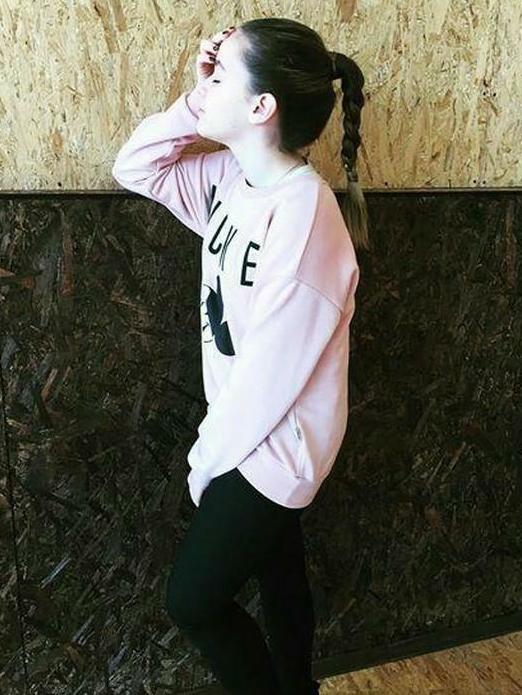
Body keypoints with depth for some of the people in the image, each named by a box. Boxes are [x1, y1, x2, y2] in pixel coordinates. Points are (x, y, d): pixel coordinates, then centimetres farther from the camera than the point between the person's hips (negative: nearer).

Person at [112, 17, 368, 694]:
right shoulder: (232, 175, -4)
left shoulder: (304, 219, -29)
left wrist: (207, 459, -10)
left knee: (193, 599, 9)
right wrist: (194, 102, -8)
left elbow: (271, 371, -24)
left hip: (273, 445, -8)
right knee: (279, 572, 26)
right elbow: (134, 167, 7)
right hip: (250, 432, 8)